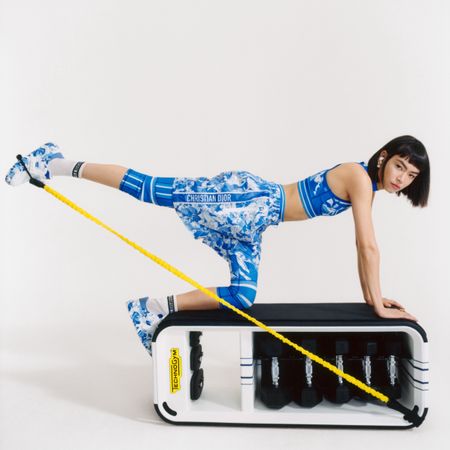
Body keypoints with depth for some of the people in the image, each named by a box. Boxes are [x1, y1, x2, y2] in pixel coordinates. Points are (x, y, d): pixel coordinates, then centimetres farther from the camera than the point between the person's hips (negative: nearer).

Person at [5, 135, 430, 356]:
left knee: (242, 298, 6)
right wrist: (379, 304, -9)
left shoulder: (367, 188, 16)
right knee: (153, 189, -8)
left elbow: (361, 247, 21)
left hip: (250, 221, 9)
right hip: (247, 201, -9)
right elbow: (369, 246, -17)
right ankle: (61, 165, 4)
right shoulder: (359, 176, -13)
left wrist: (369, 295, 20)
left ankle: (158, 307, 13)